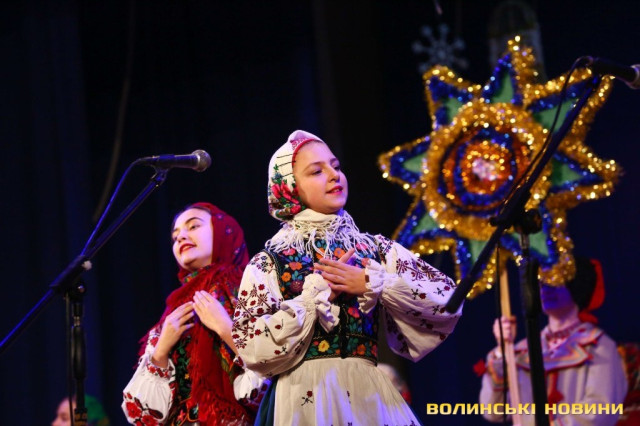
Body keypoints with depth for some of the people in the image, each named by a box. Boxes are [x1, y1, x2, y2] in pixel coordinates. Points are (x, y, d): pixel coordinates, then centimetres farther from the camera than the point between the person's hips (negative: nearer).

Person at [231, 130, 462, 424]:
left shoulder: (376, 250, 6)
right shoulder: (267, 264, 0)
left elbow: (448, 300, -2)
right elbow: (252, 349, -12)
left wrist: (372, 282, -10)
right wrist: (319, 291, -11)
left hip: (369, 393, 2)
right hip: (306, 395, -2)